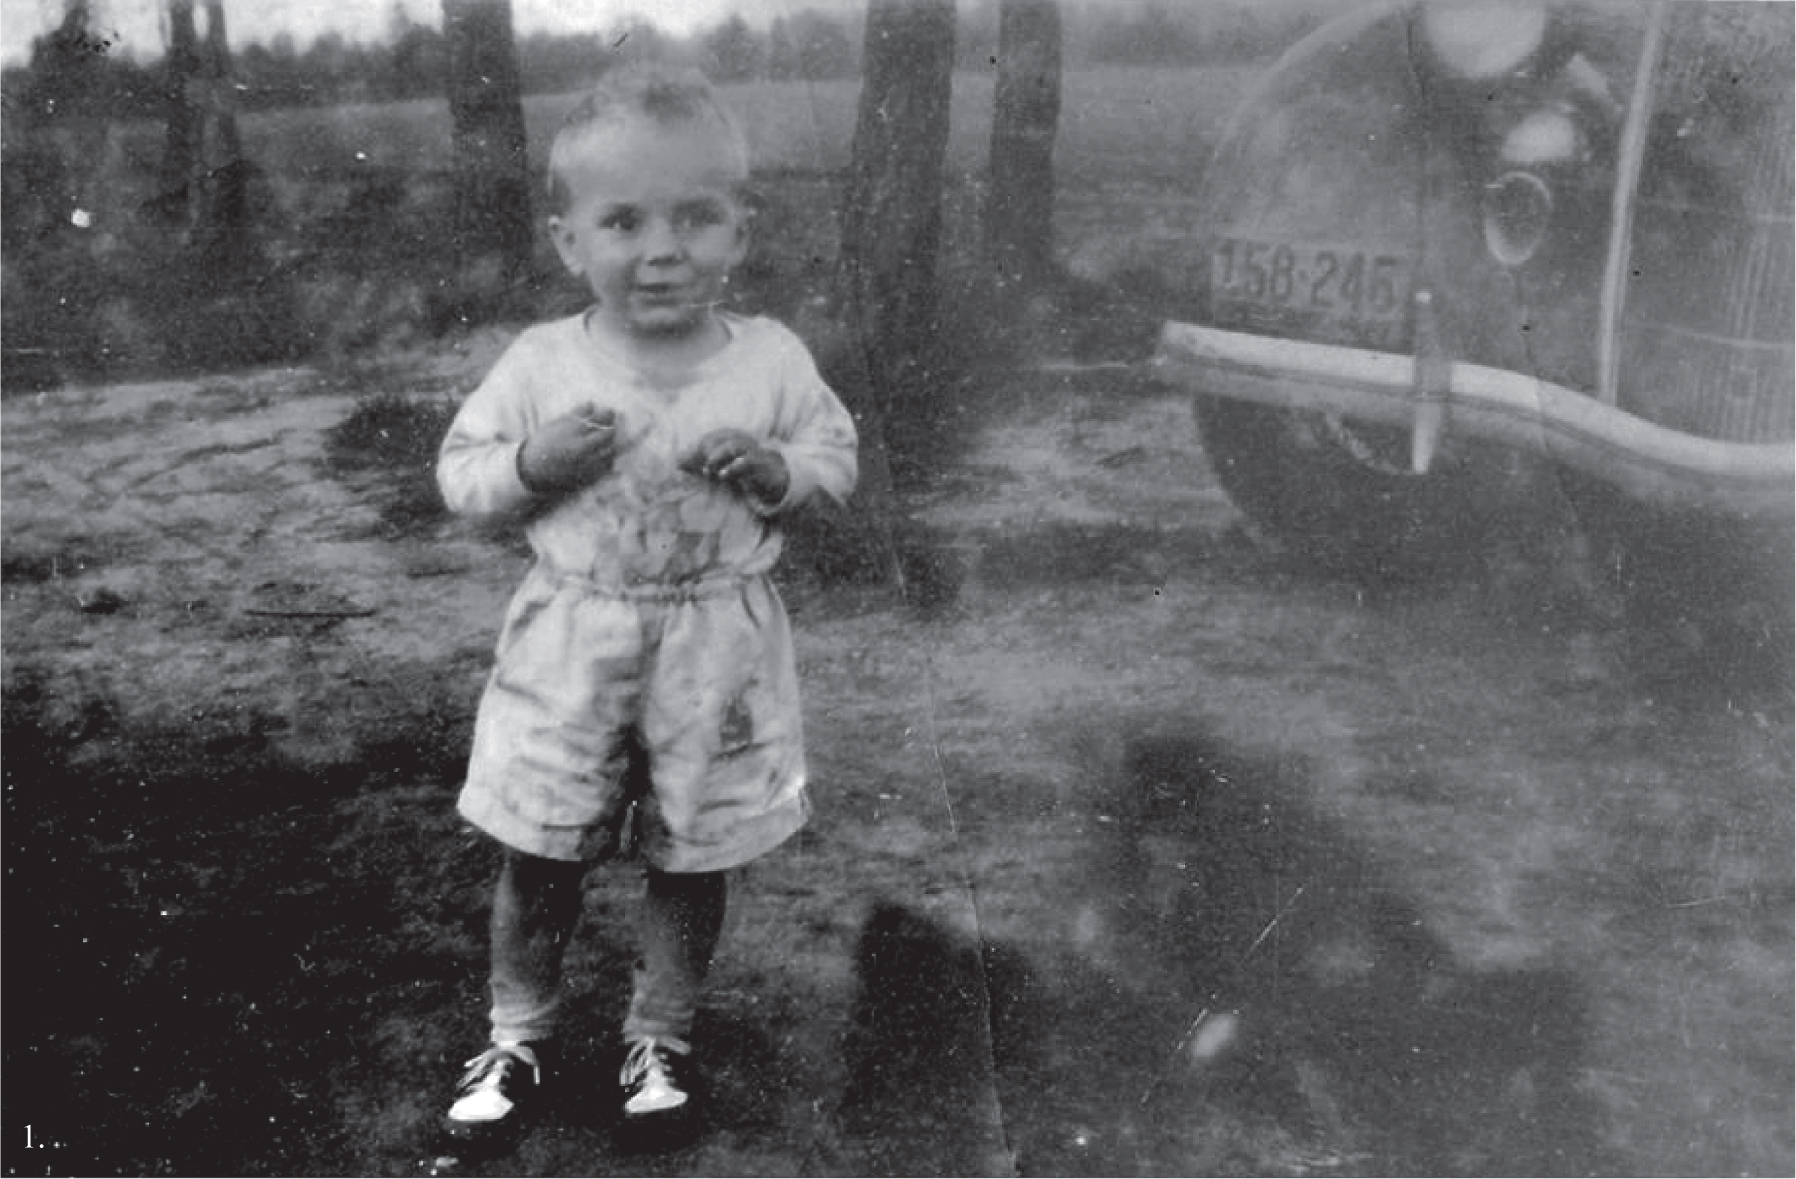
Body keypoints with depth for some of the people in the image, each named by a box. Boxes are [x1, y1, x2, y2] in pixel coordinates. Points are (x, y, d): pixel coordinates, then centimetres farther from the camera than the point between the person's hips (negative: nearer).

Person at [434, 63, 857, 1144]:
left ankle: (661, 1035, 34)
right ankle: (520, 1036, 33)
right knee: (539, 860, 9)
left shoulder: (773, 360, -7)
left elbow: (836, 458, 2)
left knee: (692, 860, 12)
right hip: (571, 648, 0)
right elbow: (460, 474, 0)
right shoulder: (540, 365, -7)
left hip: (716, 651, 0)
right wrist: (532, 465, -20)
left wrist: (771, 470, -19)